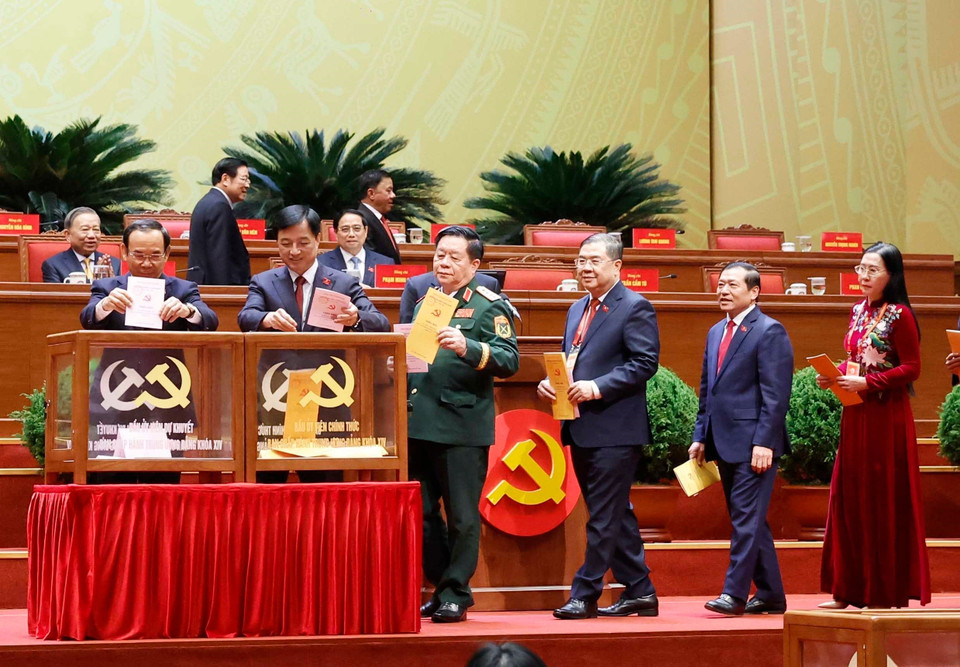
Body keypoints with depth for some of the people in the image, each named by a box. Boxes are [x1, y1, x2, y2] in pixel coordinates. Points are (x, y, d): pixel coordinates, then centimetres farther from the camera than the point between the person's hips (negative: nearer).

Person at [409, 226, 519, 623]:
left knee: (462, 516, -1)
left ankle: (455, 594, 6)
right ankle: (440, 587, 21)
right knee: (422, 513, 9)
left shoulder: (488, 307, -1)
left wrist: (467, 347, -27)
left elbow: (508, 360, -13)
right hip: (419, 423, 6)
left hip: (462, 426, -6)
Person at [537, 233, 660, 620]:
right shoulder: (578, 309, 19)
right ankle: (639, 592, 18)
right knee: (615, 515, 12)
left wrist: (597, 388, -21)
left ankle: (585, 595, -4)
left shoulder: (635, 308, -7)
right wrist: (549, 383, 2)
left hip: (614, 429, -9)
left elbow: (645, 362, -15)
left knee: (604, 517, -6)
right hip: (581, 429, 9)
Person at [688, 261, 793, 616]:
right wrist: (701, 436, 15)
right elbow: (706, 390, 22)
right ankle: (770, 594, 16)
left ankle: (734, 593, -12)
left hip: (753, 443, -9)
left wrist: (764, 443, -19)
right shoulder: (716, 333, 18)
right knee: (748, 520, 11)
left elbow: (776, 394, -14)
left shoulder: (770, 332, -8)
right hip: (724, 443, 9)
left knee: (747, 518, -10)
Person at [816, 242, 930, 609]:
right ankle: (851, 589, 12)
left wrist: (867, 382, -19)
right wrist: (835, 376, 1)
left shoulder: (899, 315, -9)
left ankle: (891, 591, 4)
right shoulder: (858, 311, 12)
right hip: (856, 414, 7)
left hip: (886, 416, -7)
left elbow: (911, 368, -12)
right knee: (849, 497, 6)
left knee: (885, 500, -3)